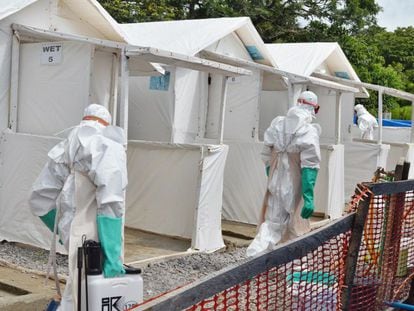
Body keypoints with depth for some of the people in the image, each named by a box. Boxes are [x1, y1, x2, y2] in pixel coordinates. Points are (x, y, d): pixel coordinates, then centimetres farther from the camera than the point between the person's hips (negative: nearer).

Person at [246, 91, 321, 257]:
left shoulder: (276, 125, 2)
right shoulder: (309, 132, -14)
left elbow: (267, 159, 9)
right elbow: (309, 166, -18)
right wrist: (308, 197, -19)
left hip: (274, 186, 4)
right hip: (294, 188, -4)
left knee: (271, 224, 11)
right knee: (296, 228, 12)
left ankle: (253, 256, -6)